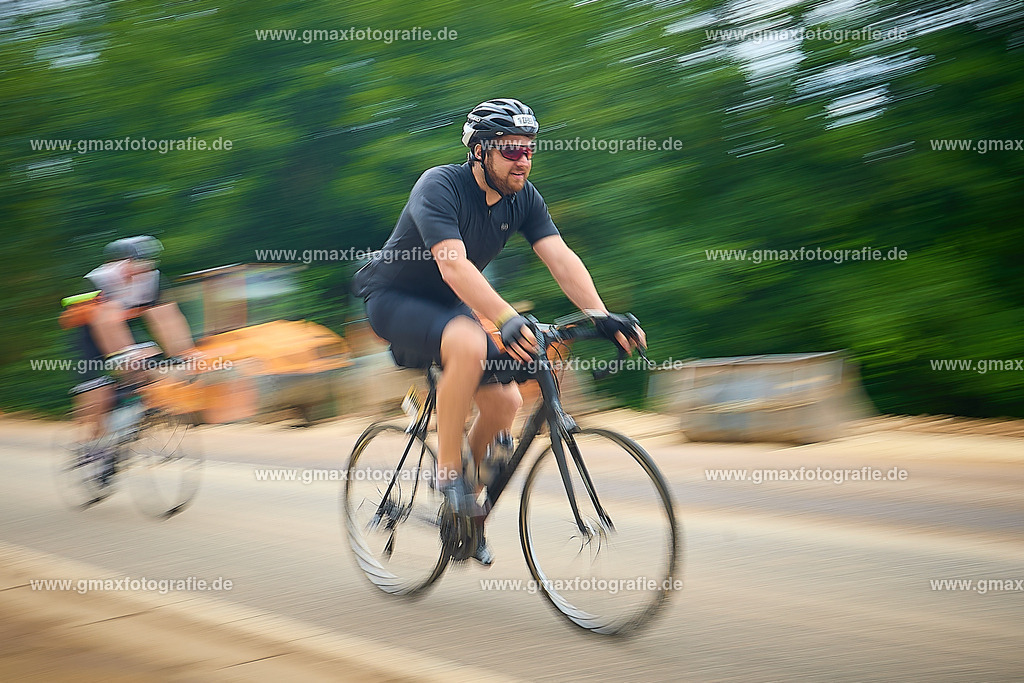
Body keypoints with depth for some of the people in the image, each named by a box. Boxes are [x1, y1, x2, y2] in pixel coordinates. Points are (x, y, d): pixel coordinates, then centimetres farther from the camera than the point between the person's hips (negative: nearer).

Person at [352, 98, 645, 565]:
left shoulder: (523, 198, -6)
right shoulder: (440, 187, -26)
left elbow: (560, 258, -15)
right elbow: (453, 264, -40)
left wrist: (601, 315, -31)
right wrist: (507, 320, -53)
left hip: (446, 306, 7)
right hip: (392, 299, -7)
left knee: (505, 400, -9)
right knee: (468, 344, -36)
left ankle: (468, 512, 12)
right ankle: (448, 470, -22)